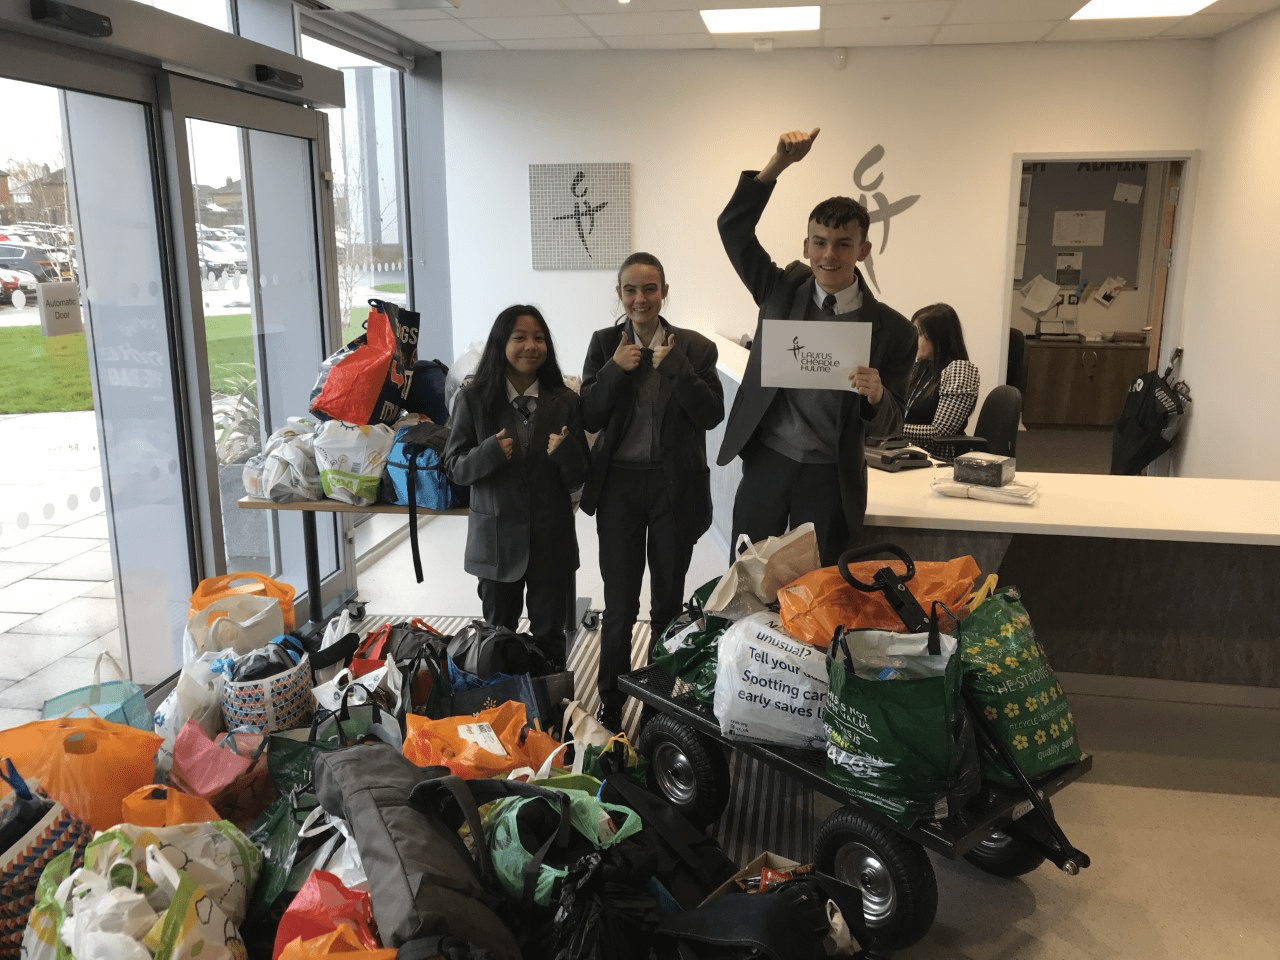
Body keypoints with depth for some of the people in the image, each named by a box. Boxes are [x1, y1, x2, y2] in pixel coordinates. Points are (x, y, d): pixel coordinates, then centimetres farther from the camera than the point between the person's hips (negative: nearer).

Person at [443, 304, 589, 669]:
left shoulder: (565, 402, 0)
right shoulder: (474, 399, -3)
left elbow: (578, 478, 0)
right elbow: (454, 467, -2)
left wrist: (565, 452, -21)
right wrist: (489, 453, -21)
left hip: (551, 538, 1)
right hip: (497, 537, 0)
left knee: (549, 635, 12)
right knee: (499, 633, 16)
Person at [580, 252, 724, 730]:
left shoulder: (694, 346, -3)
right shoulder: (605, 344, 0)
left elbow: (712, 415, -11)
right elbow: (590, 418, -3)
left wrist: (674, 364, -20)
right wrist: (615, 369, -17)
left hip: (675, 487, 0)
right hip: (619, 484, 0)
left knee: (669, 600, 14)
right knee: (619, 604, 3)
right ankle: (611, 707, 19)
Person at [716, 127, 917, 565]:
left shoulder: (891, 328, -7)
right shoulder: (782, 289, -1)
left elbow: (886, 426, -3)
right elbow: (733, 227, -7)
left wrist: (876, 396, -26)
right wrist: (778, 163, -18)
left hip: (831, 480, -1)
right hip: (765, 465, 2)